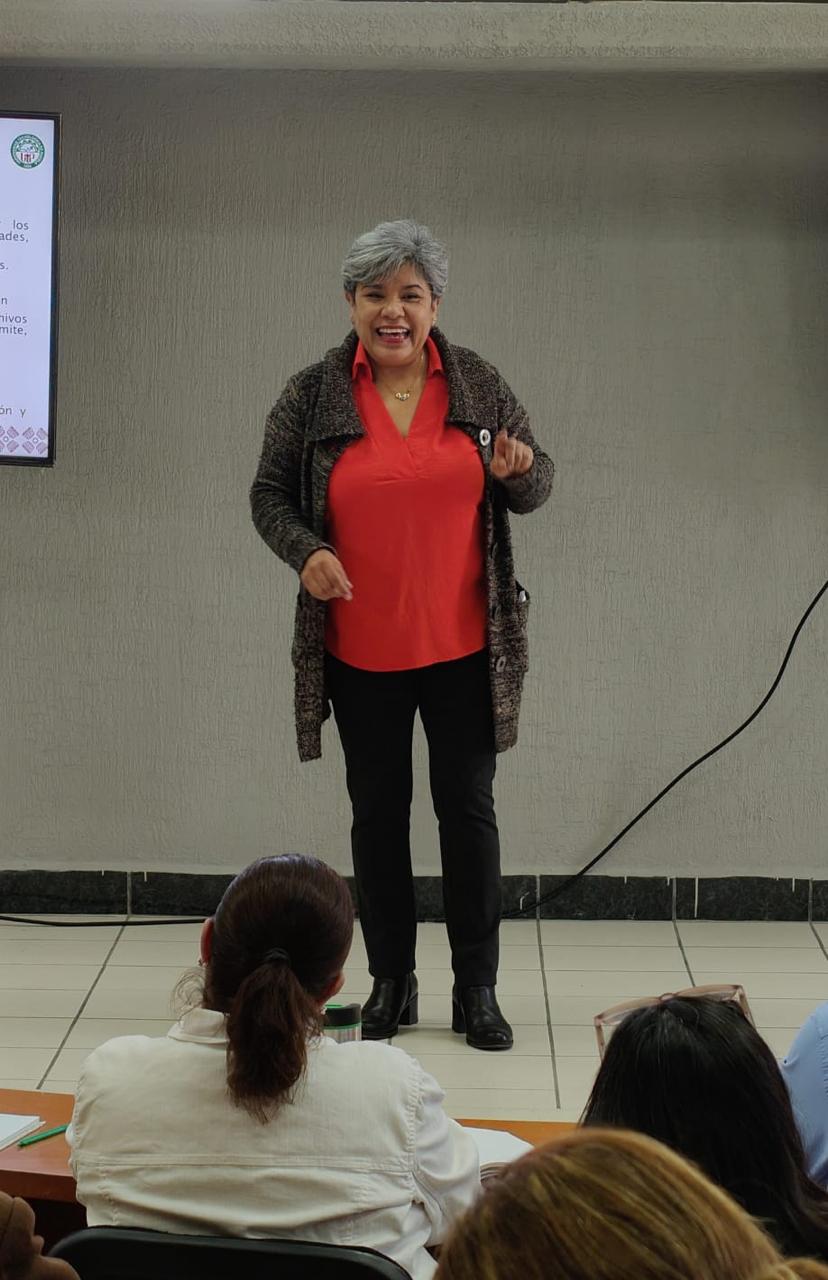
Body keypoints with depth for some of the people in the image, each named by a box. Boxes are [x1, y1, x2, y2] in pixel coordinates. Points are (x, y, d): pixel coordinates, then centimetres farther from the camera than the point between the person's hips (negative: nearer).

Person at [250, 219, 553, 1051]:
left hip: (462, 647, 0)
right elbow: (270, 493, 3)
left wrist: (518, 471, -15)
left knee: (468, 809, 5)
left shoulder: (480, 386, 0)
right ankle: (391, 983, 24)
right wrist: (304, 552, -16)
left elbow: (533, 488, 8)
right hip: (360, 653, 0)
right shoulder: (312, 395, -4)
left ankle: (476, 988, 17)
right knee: (377, 813, 11)